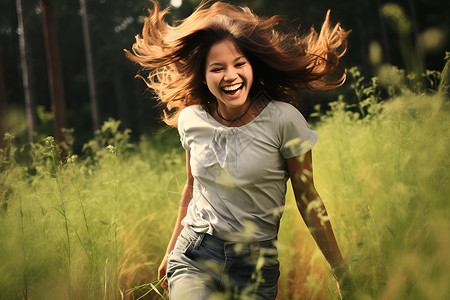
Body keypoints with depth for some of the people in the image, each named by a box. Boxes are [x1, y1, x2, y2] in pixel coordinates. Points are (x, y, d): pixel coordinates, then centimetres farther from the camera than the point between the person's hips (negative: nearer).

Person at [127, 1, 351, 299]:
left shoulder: (284, 120, -12)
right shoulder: (190, 120, 0)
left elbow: (307, 199, -3)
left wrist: (342, 272, 1)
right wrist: (171, 250, 25)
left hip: (257, 266, -1)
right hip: (194, 257, 1)